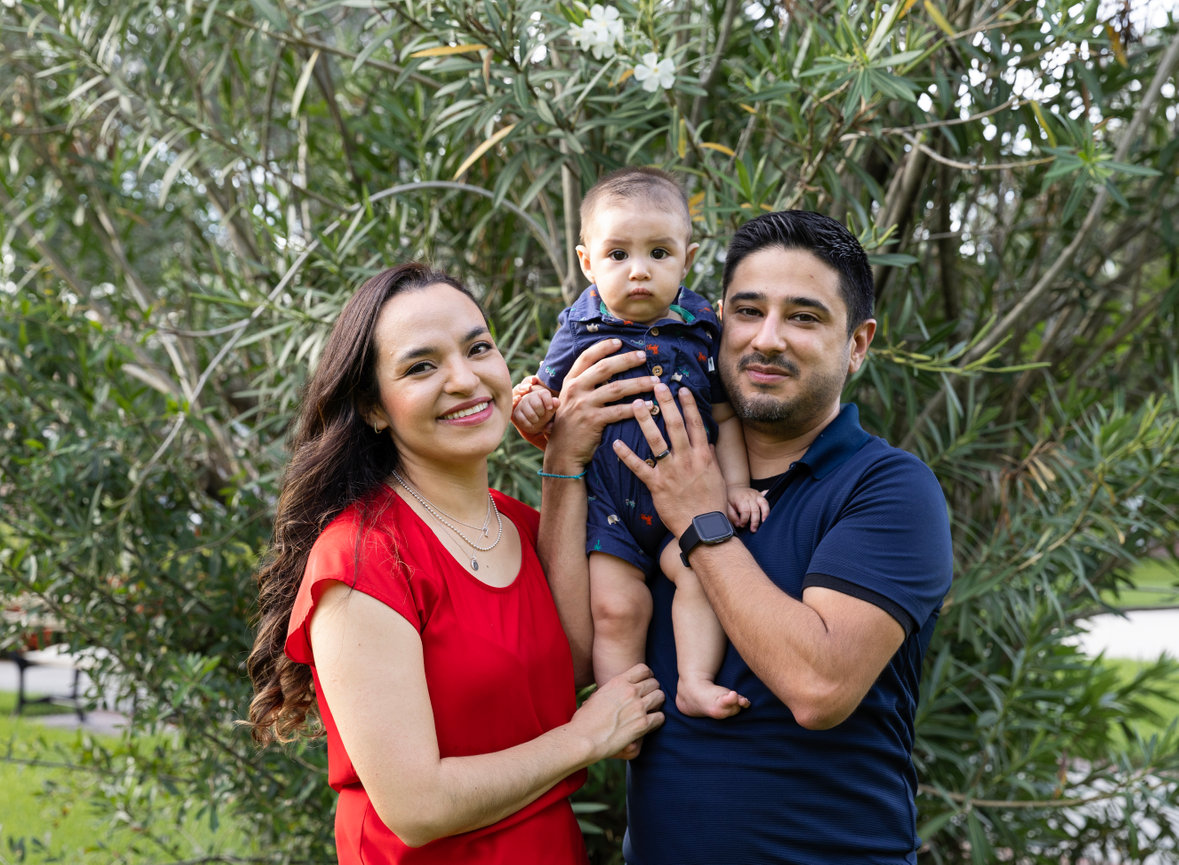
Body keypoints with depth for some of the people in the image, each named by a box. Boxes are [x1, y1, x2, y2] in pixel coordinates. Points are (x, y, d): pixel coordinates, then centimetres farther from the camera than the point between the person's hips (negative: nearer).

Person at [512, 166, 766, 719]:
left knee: (699, 567, -23)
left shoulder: (701, 329, 1)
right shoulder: (578, 332, -1)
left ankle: (695, 682, -13)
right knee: (615, 603, -9)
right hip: (605, 497, 0)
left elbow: (725, 416, 8)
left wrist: (736, 484, -1)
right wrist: (534, 415, -16)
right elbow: (555, 429, 6)